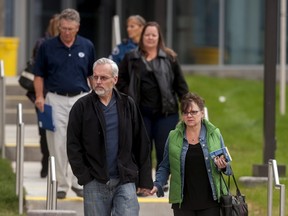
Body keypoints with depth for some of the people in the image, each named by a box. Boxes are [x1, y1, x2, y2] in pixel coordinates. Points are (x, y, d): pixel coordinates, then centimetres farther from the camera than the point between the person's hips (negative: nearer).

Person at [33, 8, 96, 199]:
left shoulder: (87, 46, 4)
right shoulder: (47, 47, 0)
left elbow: (93, 75, 12)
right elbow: (39, 75, 5)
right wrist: (39, 97, -7)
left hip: (81, 99, 1)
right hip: (56, 99, -1)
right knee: (58, 144, 1)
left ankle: (78, 182, 11)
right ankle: (61, 184, 9)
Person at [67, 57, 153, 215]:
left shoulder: (127, 105, 5)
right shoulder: (82, 107, 1)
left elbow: (142, 144, 8)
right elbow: (73, 145, 1)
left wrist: (145, 179, 5)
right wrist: (83, 176, -6)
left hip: (125, 180, 0)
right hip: (95, 183, 0)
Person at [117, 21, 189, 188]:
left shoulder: (169, 58, 5)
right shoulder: (131, 58, 7)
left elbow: (180, 83, 6)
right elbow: (120, 79, 13)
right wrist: (128, 96, 0)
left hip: (166, 111, -1)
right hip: (141, 112, 1)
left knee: (164, 149, 1)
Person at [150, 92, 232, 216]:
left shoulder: (214, 134, 4)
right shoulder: (173, 137, 4)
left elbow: (226, 166, 10)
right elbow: (165, 167, 9)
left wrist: (222, 167, -12)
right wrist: (157, 185, -6)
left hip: (210, 201, 0)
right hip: (183, 202, 0)